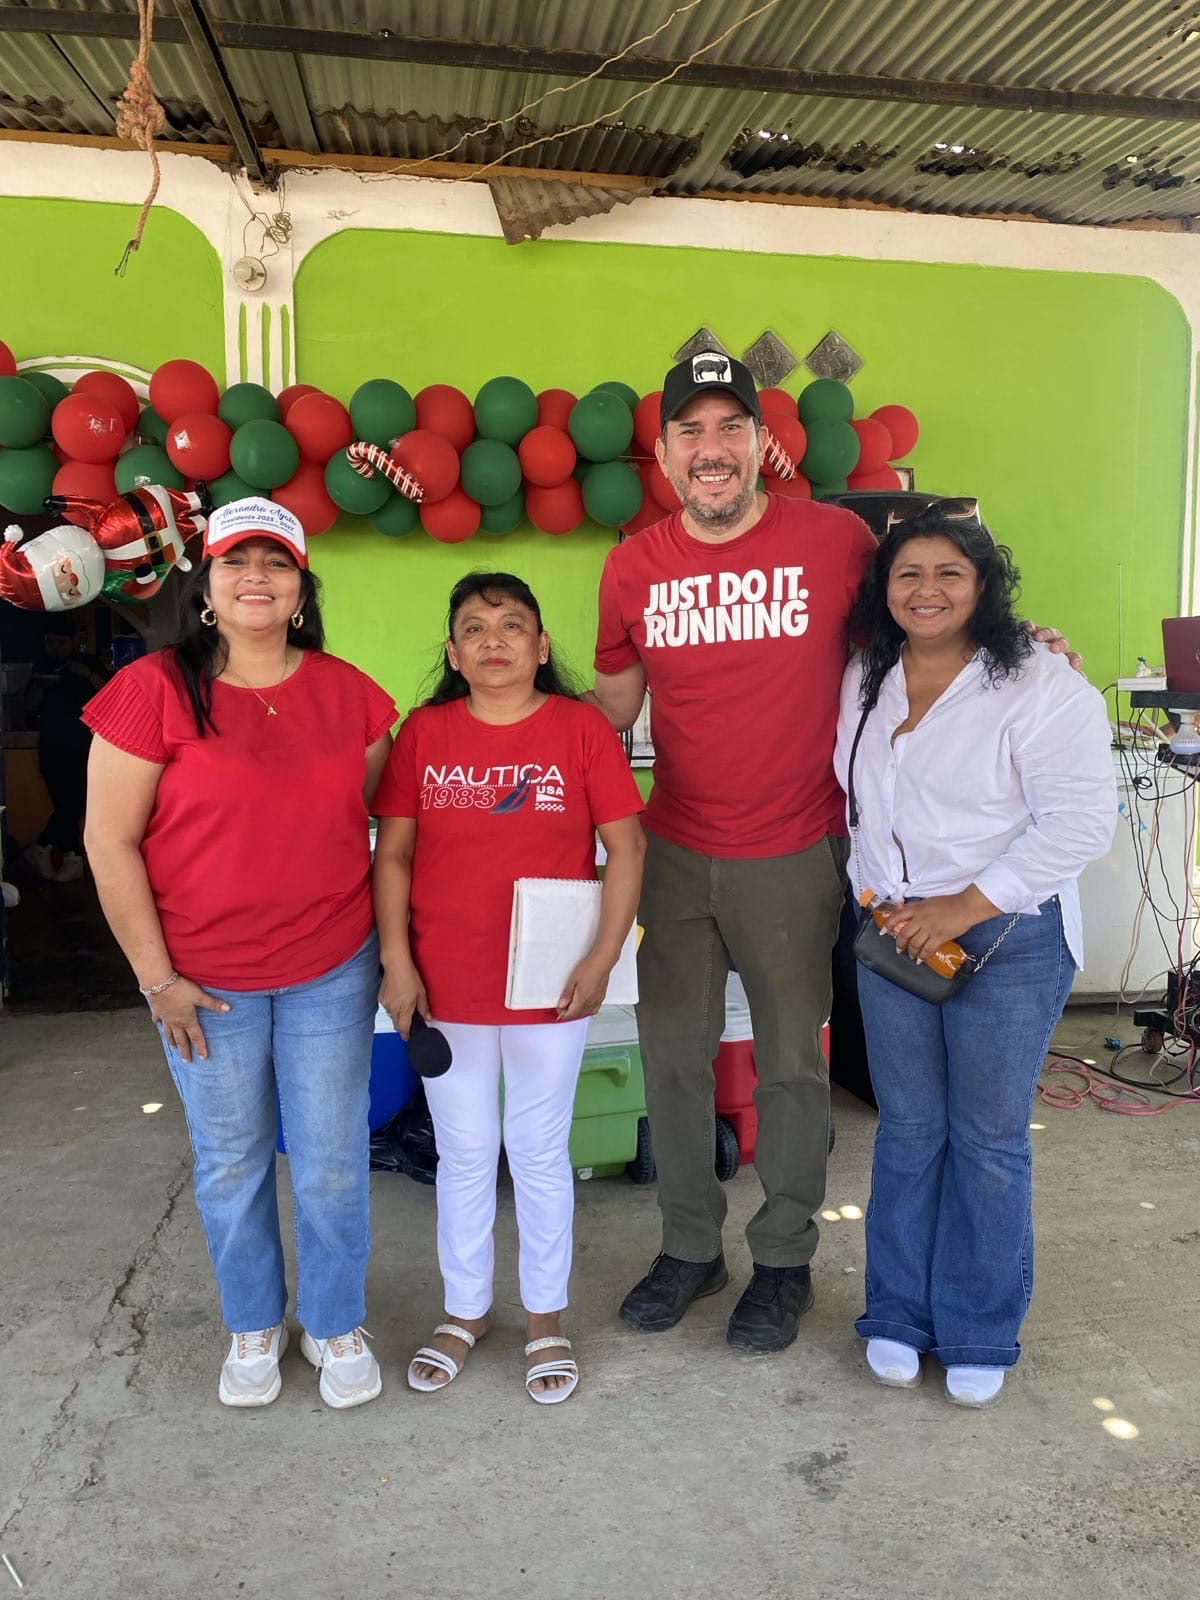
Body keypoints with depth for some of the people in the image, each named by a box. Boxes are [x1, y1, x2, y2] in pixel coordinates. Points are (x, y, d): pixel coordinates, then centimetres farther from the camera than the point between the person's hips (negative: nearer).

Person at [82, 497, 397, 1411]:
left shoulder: (349, 693, -1)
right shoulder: (154, 690, -10)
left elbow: (378, 814, 10)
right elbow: (110, 841, -8)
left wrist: (388, 939, 5)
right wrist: (156, 976, -8)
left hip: (333, 971, 2)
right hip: (203, 981, -1)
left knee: (332, 1159, 11)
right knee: (230, 1161, 16)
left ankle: (337, 1324, 35)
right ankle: (255, 1325, 40)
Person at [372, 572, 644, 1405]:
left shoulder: (583, 727, -6)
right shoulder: (424, 733, -1)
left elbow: (627, 847, -6)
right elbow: (393, 854, 0)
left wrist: (602, 959, -12)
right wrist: (397, 963, -5)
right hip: (446, 985, 2)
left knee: (540, 1154, 14)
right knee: (464, 1156, 17)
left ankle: (547, 1319, 34)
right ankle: (466, 1310, 38)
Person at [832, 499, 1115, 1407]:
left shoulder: (1040, 687, -12)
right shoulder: (866, 682, 6)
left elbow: (1081, 820, -17)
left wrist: (966, 906, -18)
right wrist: (875, 894, 8)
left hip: (1007, 940, -4)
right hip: (892, 932, 5)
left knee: (988, 1140, 6)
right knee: (907, 1131, 12)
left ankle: (981, 1335, 25)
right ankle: (898, 1313, 29)